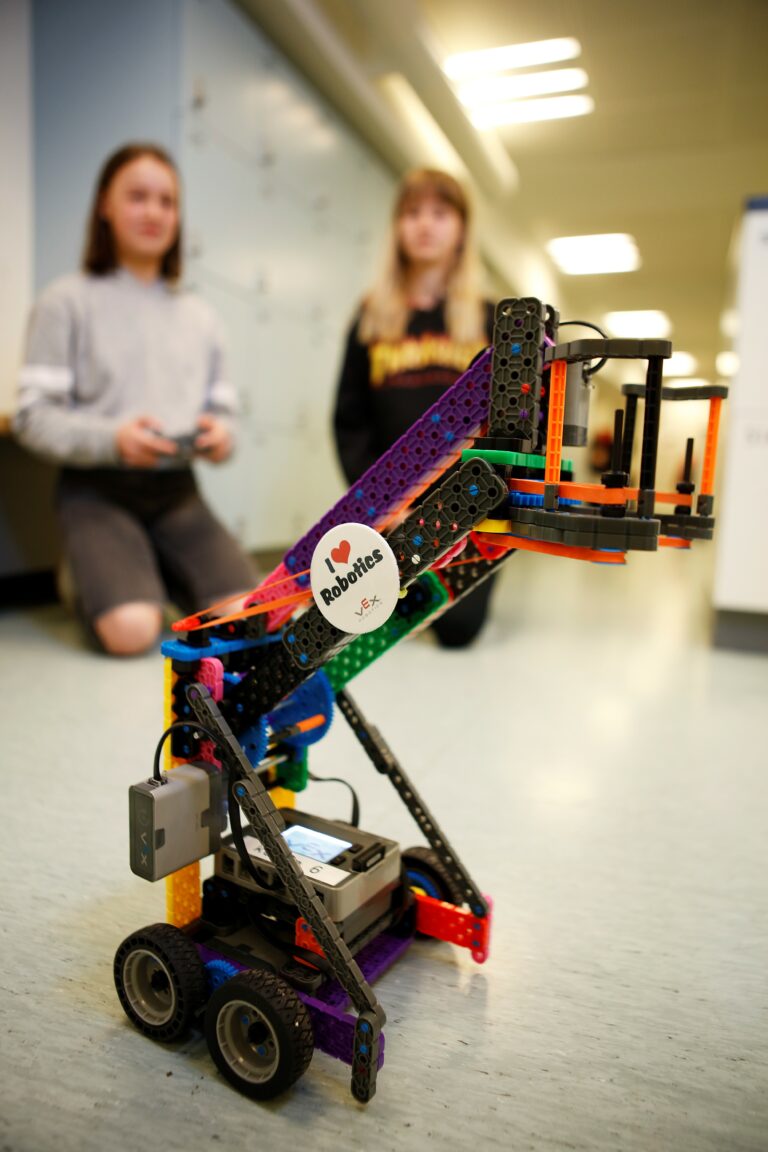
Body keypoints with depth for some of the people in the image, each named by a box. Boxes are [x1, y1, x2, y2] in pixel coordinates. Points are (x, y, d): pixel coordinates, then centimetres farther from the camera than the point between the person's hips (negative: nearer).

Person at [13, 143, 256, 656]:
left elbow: (223, 407, 14)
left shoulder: (199, 314, 15)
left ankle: (163, 574, 14)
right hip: (97, 490, -3)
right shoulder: (68, 300, 1)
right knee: (133, 631, -26)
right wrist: (112, 440, -23)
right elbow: (33, 416, -5)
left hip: (177, 491, 4)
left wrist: (222, 435, -11)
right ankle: (91, 581, 10)